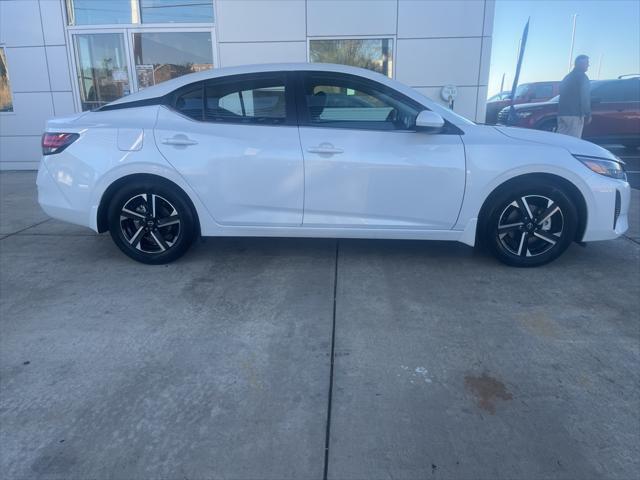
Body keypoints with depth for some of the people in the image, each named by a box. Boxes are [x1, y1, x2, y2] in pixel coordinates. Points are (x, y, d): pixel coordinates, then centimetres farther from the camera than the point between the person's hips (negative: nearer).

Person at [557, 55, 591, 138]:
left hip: (562, 113, 8)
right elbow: (585, 97, -8)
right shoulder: (582, 77, -2)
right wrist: (588, 114, -7)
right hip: (574, 115, -8)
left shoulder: (567, 77, 23)